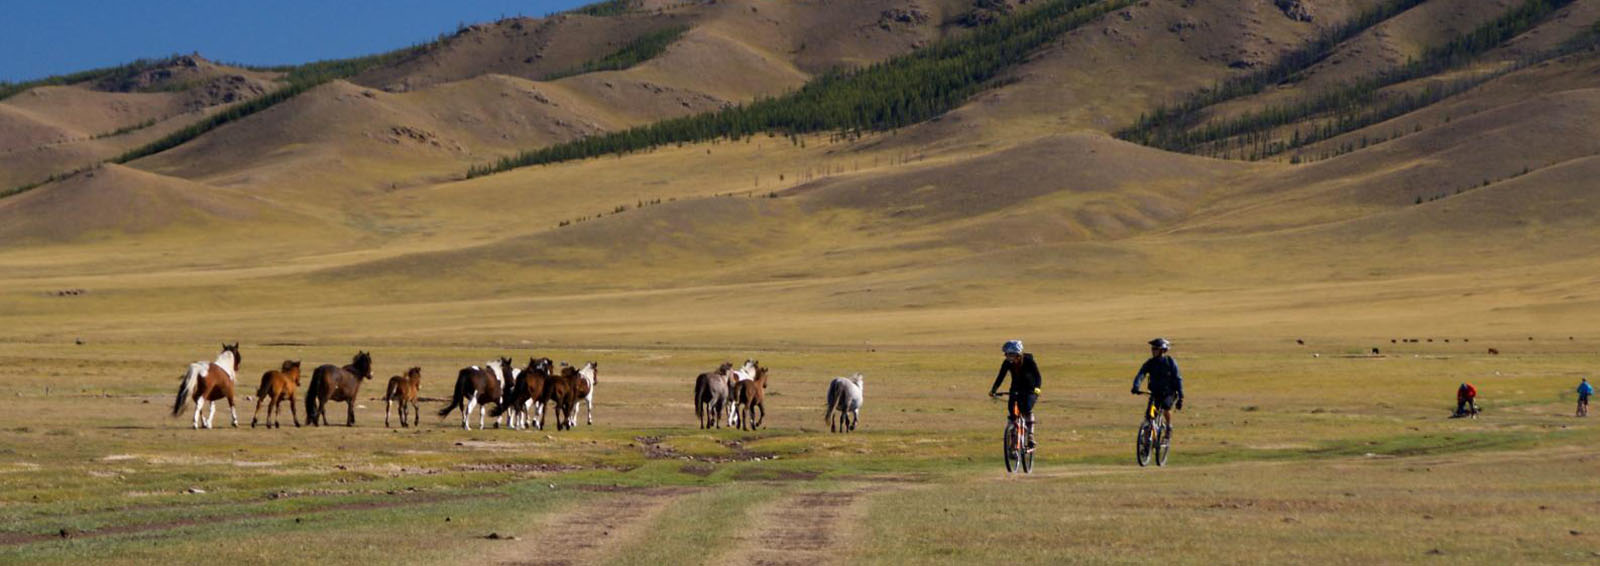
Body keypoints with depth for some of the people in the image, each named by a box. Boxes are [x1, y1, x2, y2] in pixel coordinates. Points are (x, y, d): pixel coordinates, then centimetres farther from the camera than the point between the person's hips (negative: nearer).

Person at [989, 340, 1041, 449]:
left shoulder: (1029, 361, -24)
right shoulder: (1007, 363, -13)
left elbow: (1038, 376, -29)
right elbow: (1000, 377, -15)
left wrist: (1037, 388, -48)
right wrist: (993, 390, -30)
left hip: (1030, 389, -4)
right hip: (1016, 389, 4)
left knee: (1027, 409, -28)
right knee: (1011, 409, -18)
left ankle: (1030, 439, -18)